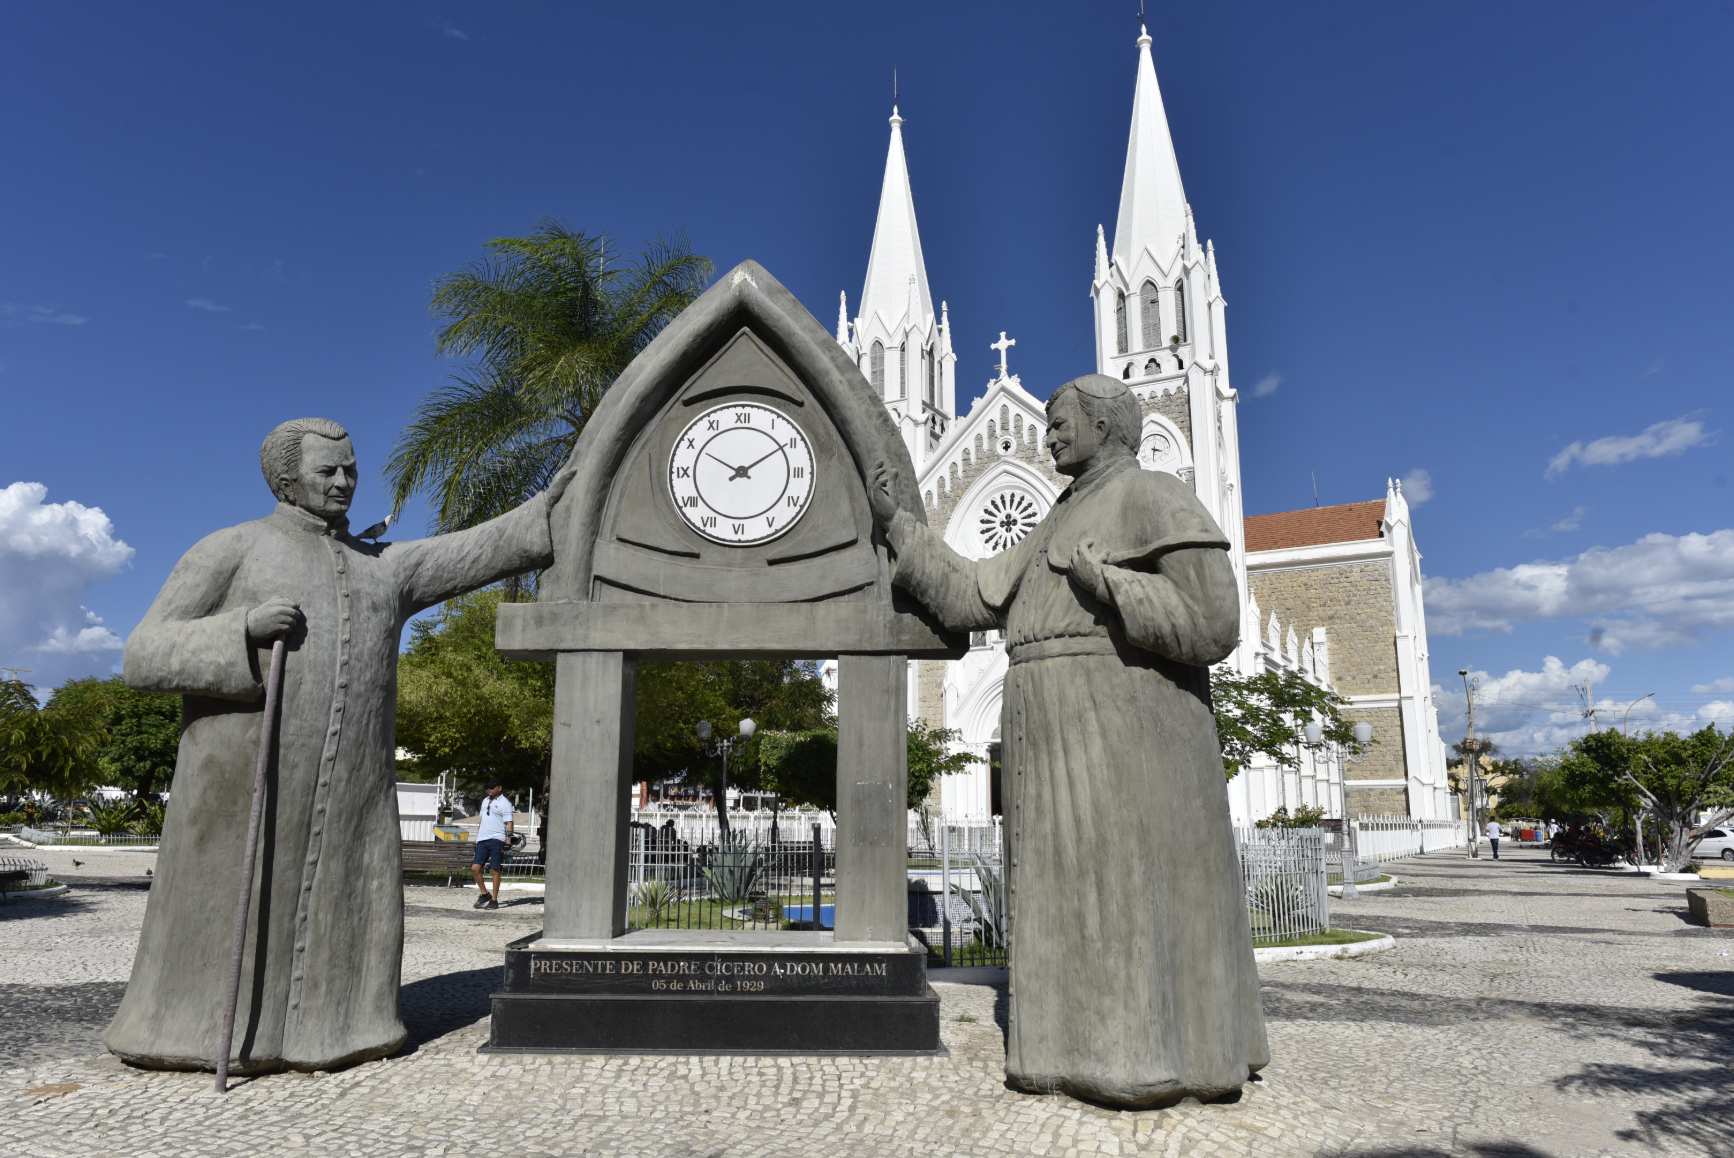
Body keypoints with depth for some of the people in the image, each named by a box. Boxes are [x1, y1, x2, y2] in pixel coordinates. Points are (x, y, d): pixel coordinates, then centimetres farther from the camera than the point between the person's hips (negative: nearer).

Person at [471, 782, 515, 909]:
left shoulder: (505, 803, -4)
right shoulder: (485, 800, 18)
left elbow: (509, 823, -8)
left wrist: (509, 841, -16)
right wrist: (477, 837, 22)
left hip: (496, 839, -6)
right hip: (482, 840, 7)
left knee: (495, 870, -3)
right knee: (475, 868, -1)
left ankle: (494, 900, 4)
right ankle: (484, 894, 15)